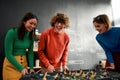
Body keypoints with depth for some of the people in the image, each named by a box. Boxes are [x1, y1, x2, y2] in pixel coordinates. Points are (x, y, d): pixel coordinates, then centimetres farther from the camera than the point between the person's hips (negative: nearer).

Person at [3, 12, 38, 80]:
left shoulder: (31, 35, -1)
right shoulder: (12, 32, -18)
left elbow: (30, 52, 4)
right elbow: (8, 54, -18)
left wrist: (31, 67, -7)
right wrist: (20, 68, -21)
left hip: (24, 63, 5)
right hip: (11, 65, -5)